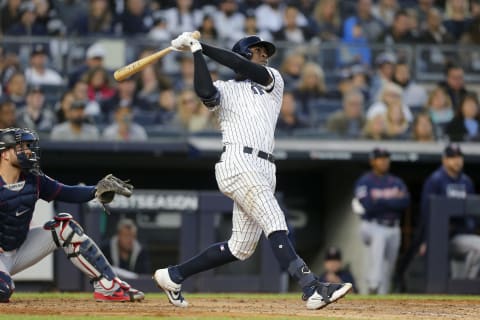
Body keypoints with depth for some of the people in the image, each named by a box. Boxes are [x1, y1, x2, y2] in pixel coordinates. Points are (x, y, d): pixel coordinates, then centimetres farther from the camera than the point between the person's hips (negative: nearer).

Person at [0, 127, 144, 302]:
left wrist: (96, 190, -19)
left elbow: (68, 193, -1)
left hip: (20, 248, 7)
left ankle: (108, 286, -5)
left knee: (65, 226, -6)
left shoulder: (33, 180, -2)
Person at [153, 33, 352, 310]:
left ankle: (173, 276, 19)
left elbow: (244, 68, 3)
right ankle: (312, 288, -34)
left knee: (241, 248, 6)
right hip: (238, 164, -6)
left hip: (263, 172, 6)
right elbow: (204, 91, -13)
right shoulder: (224, 90, 12)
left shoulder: (273, 80, 23)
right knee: (275, 223, -21)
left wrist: (202, 46, 3)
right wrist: (197, 52, -4)